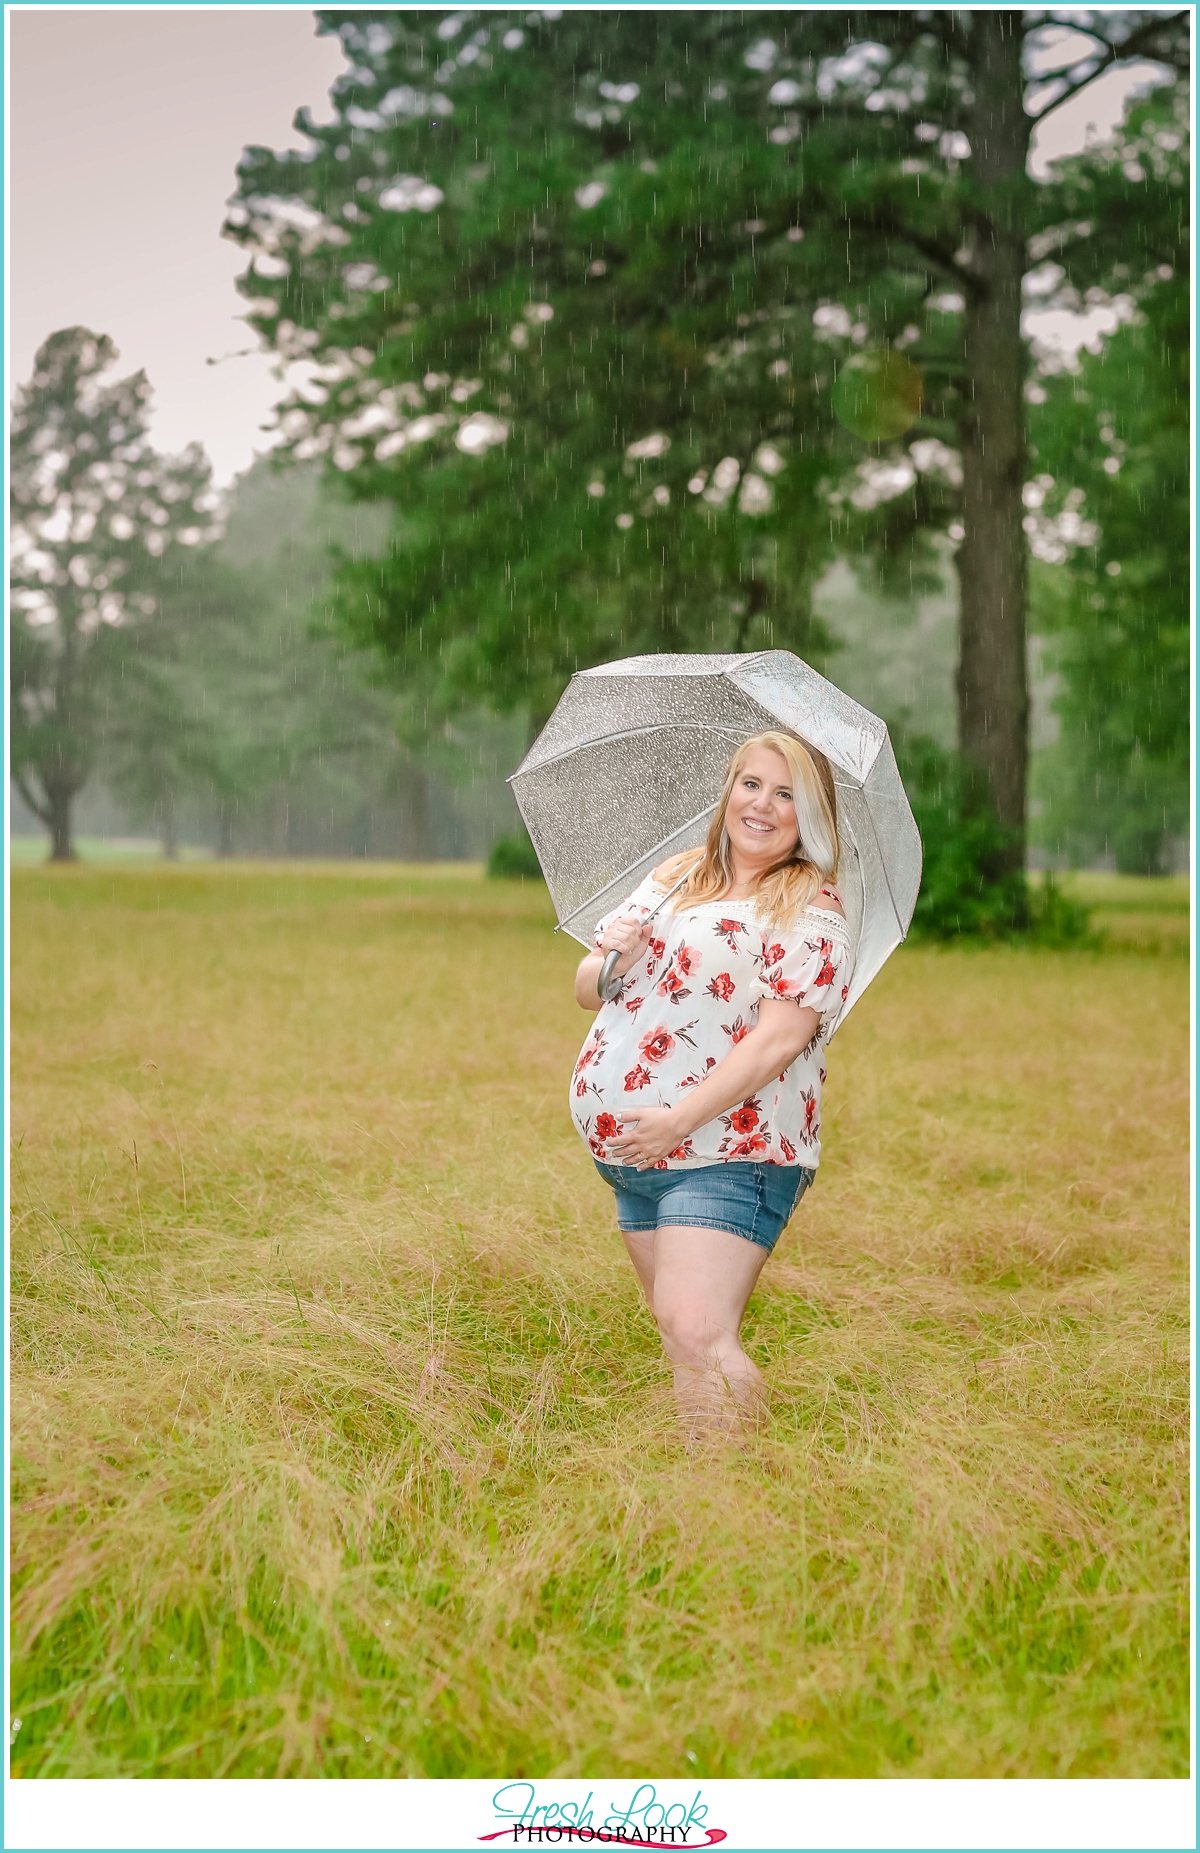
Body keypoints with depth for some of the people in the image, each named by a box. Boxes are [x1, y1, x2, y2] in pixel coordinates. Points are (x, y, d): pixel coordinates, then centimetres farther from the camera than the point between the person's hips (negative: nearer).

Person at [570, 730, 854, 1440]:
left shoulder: (813, 912, -6)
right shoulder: (673, 880, 15)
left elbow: (777, 1040, -17)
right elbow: (586, 989, 17)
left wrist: (677, 1121, -21)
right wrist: (609, 962, -7)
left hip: (728, 1151, -7)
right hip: (628, 1153, 7)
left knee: (696, 1334, -19)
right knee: (680, 1333, 11)